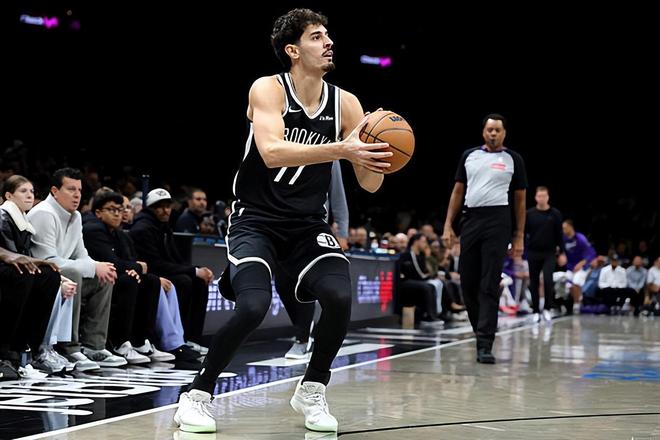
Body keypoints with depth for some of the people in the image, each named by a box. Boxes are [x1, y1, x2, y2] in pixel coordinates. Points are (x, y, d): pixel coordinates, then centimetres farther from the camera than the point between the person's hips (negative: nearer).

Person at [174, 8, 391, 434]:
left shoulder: (346, 104, 0)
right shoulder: (268, 89, -11)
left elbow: (370, 184, -1)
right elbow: (272, 152, -30)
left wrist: (375, 155, -24)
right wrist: (342, 149, -38)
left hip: (309, 224, 4)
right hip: (257, 219, -4)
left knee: (340, 298, -21)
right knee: (253, 306, -25)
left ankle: (312, 391, 4)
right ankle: (198, 395, -3)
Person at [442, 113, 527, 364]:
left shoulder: (513, 160, 5)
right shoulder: (469, 156, 12)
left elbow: (520, 199, 7)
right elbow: (458, 191, 14)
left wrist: (519, 237, 2)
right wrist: (448, 225, 5)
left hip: (497, 221, -3)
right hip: (471, 219, 4)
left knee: (490, 285, -9)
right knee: (468, 282, 4)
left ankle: (484, 344, -12)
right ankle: (483, 332, 22)